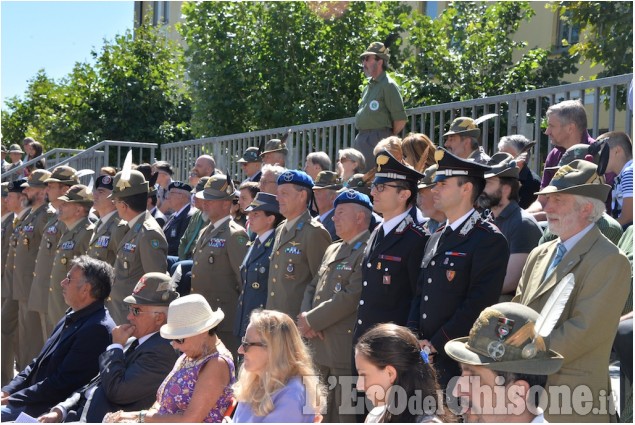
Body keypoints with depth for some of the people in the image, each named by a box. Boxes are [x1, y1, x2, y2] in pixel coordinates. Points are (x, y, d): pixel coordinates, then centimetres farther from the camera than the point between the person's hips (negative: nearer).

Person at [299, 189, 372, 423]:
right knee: (324, 414, 16)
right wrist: (306, 318, -1)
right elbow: (313, 287, 19)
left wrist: (311, 320, -13)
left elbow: (352, 296, -21)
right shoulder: (333, 249, 18)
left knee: (346, 416, -4)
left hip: (346, 350, -9)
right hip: (321, 349, 9)